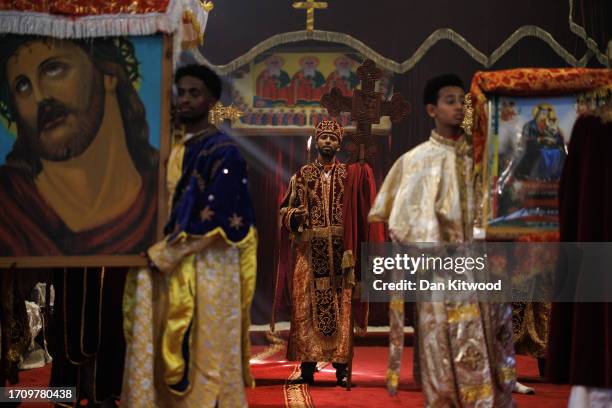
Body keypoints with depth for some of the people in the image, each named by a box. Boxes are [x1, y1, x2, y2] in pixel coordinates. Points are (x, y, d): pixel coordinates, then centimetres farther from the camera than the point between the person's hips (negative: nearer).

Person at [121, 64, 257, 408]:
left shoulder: (223, 152, -9)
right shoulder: (174, 148, 15)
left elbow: (213, 220, -16)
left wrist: (163, 254, -15)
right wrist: (157, 250, 4)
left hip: (206, 269, -8)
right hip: (170, 266, 8)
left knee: (202, 356, -3)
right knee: (164, 352, 8)